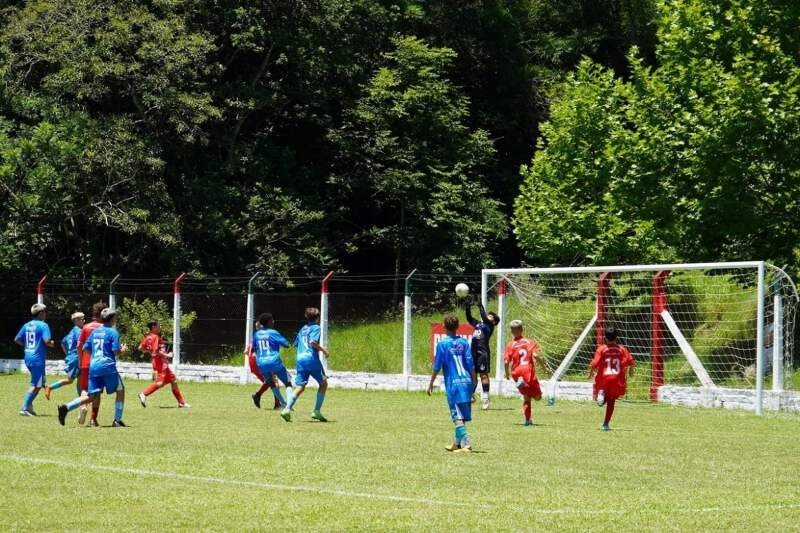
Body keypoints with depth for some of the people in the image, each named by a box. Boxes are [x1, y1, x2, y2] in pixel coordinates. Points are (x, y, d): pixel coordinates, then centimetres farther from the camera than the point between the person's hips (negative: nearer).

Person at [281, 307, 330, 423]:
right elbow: (313, 341, -18)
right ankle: (317, 411, 7)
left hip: (300, 359, 6)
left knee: (300, 386, 1)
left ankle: (287, 409, -20)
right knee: (323, 383, 12)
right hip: (312, 358, -6)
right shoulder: (316, 328, -1)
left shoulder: (303, 329, 20)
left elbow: (296, 343, 23)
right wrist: (323, 350, -6)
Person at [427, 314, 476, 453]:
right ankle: (457, 443, 26)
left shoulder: (442, 344, -5)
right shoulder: (463, 342, 5)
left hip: (453, 384, -5)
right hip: (466, 382, 5)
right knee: (462, 415, 15)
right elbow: (471, 365, 4)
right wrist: (474, 382, 13)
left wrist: (431, 384, 7)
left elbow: (437, 367, -3)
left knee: (457, 416, -6)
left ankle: (466, 444, -16)